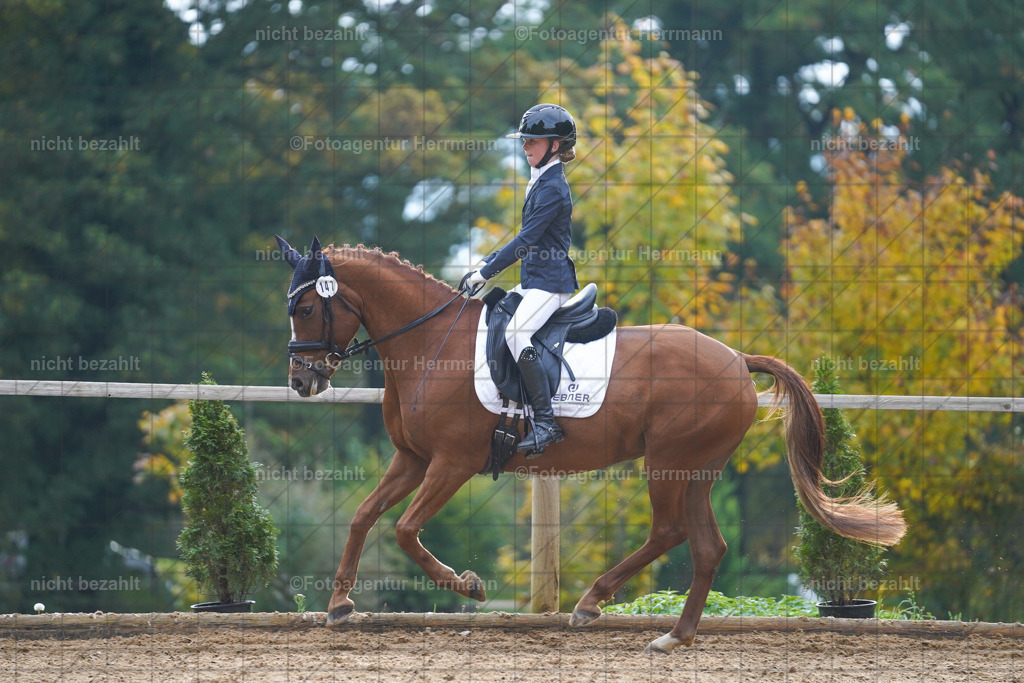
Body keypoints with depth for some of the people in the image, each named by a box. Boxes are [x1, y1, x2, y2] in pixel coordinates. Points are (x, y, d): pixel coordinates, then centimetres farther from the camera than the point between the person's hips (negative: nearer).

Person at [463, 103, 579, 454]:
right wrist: (485, 264, 17)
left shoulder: (552, 188, -15)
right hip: (534, 280, 11)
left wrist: (485, 273, -15)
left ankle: (545, 423, -29)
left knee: (516, 333, -28)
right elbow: (526, 239, 23)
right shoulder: (541, 182, 16)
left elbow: (526, 242, -19)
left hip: (550, 281, -11)